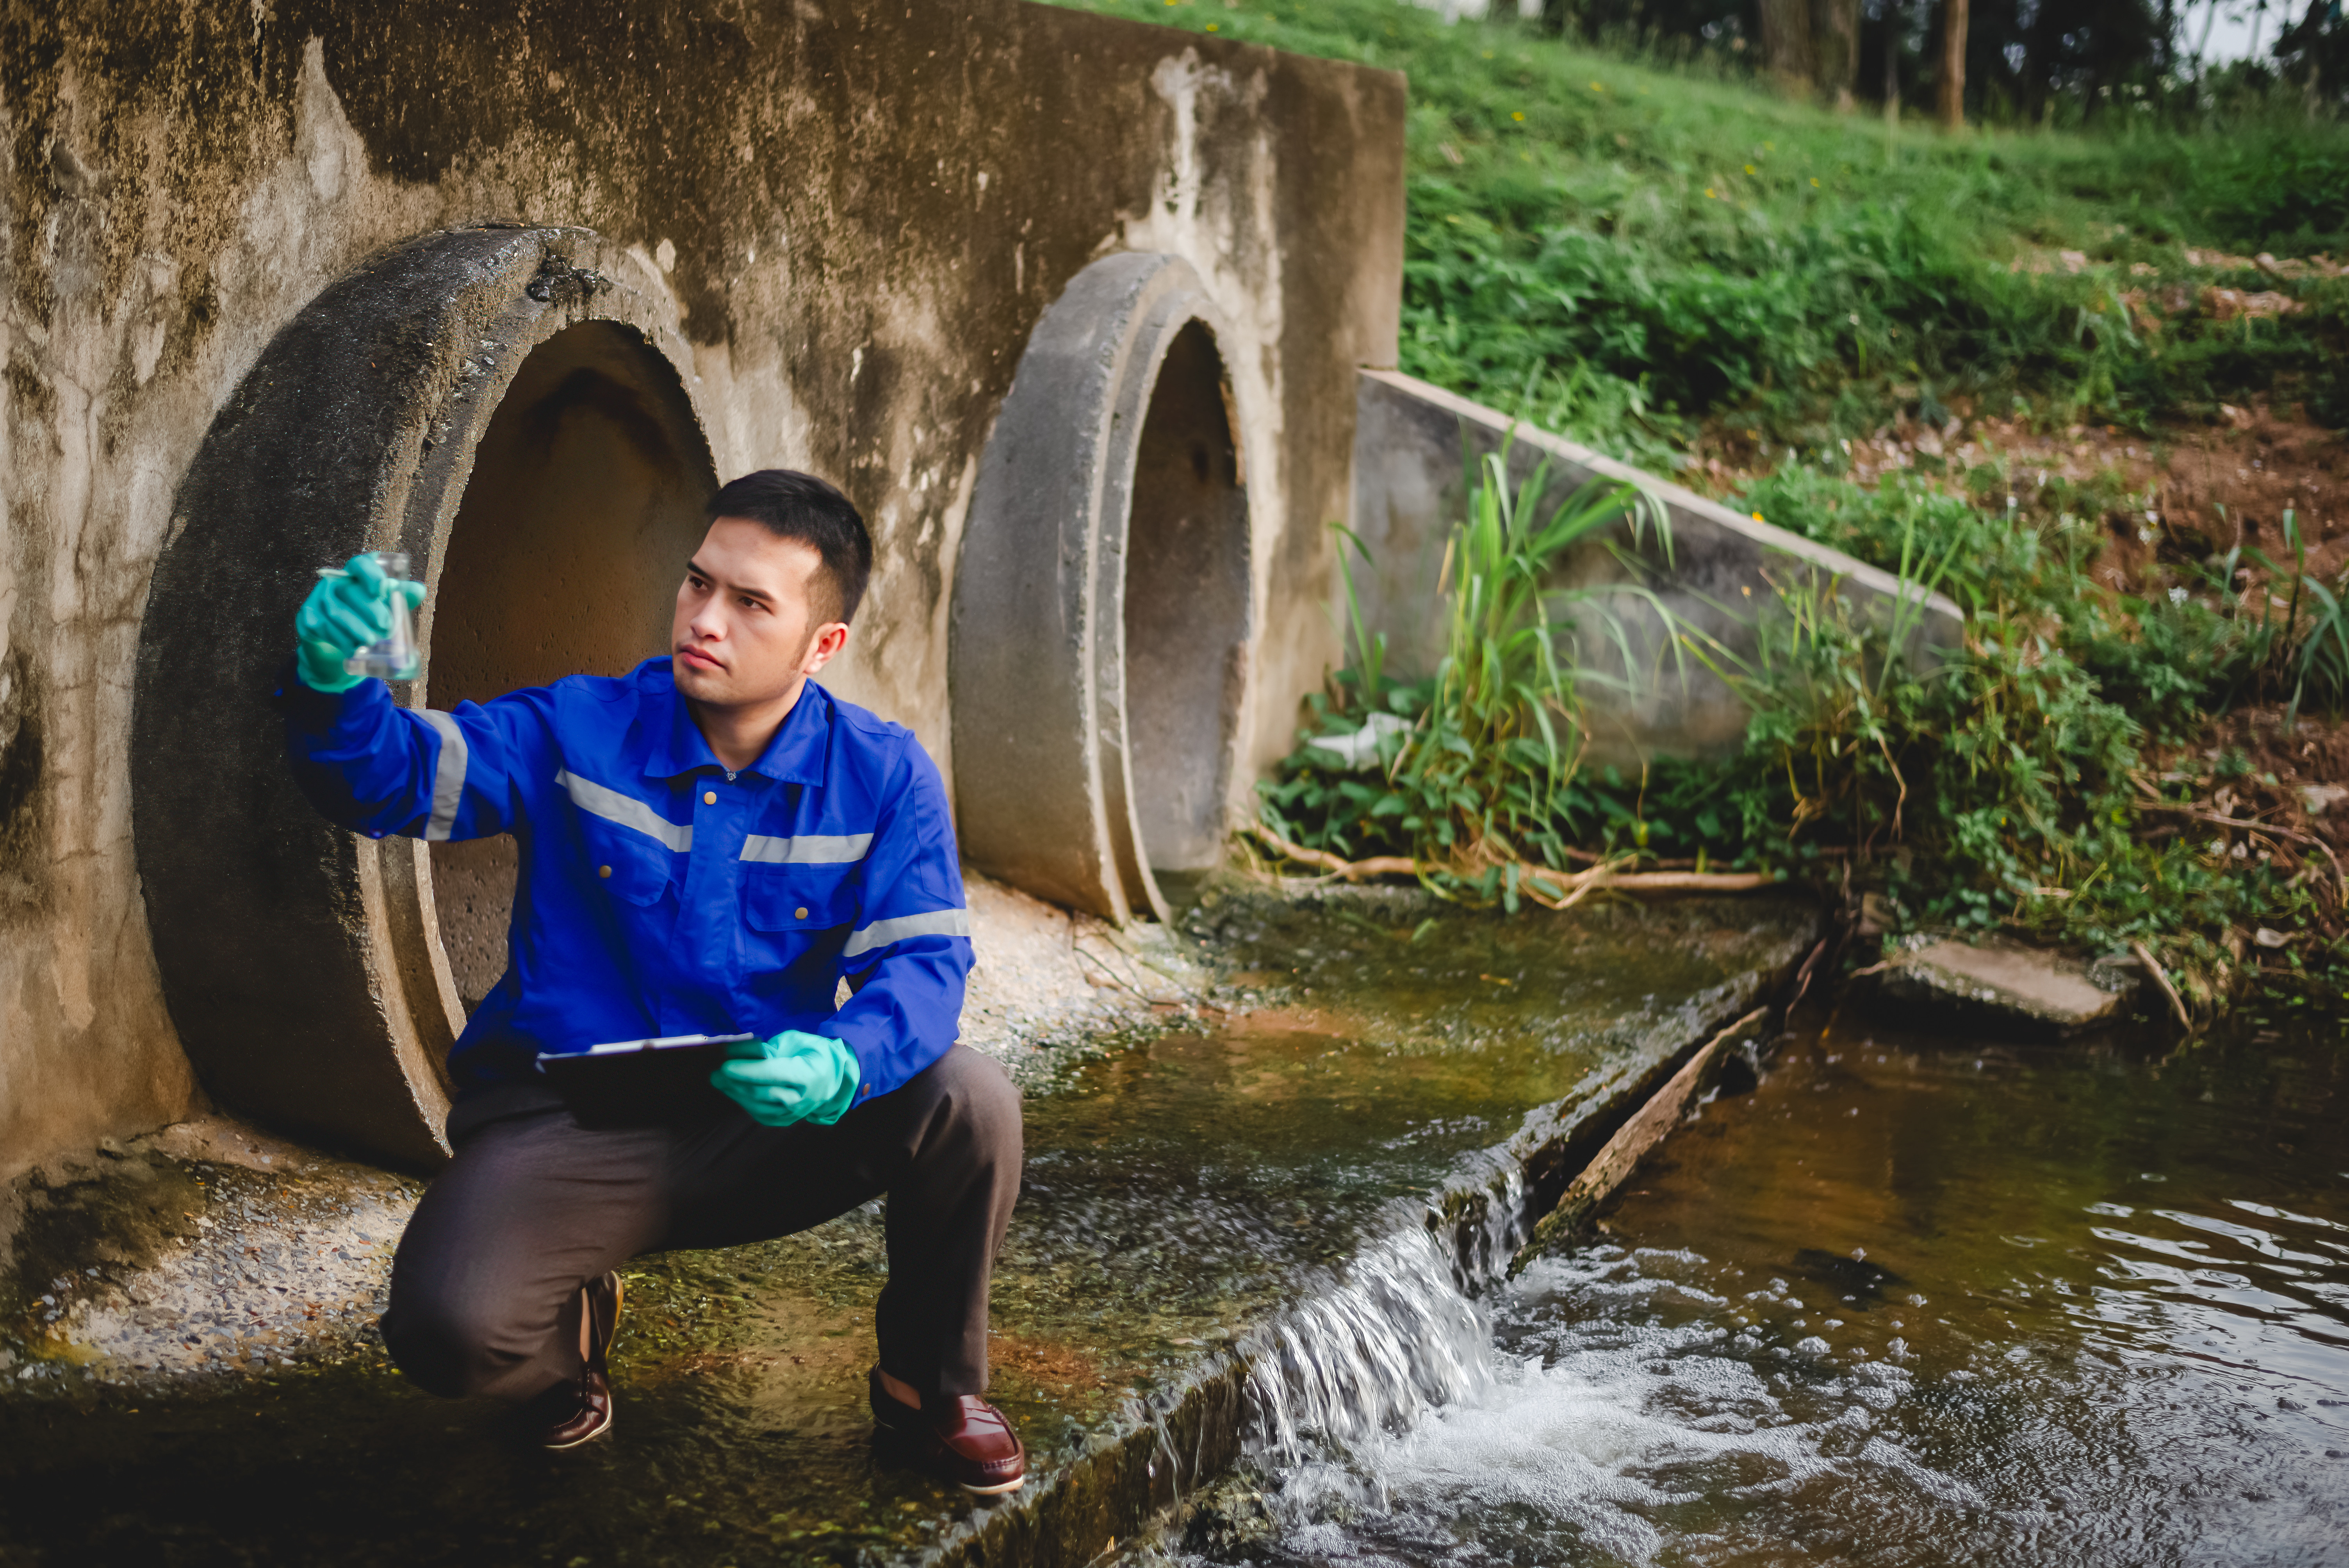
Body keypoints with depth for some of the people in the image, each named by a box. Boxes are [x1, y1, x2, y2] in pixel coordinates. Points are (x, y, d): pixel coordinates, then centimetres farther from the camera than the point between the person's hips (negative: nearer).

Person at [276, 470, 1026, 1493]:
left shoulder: (882, 777, -2)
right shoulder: (574, 733, -4)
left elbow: (923, 961, -10)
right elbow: (392, 776, -10)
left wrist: (840, 1066, -33)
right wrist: (333, 682, -34)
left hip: (772, 1132, 1)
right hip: (570, 1130, -1)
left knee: (966, 1098, -26)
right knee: (450, 1329, -29)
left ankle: (929, 1391, 4)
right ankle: (573, 1322, 15)